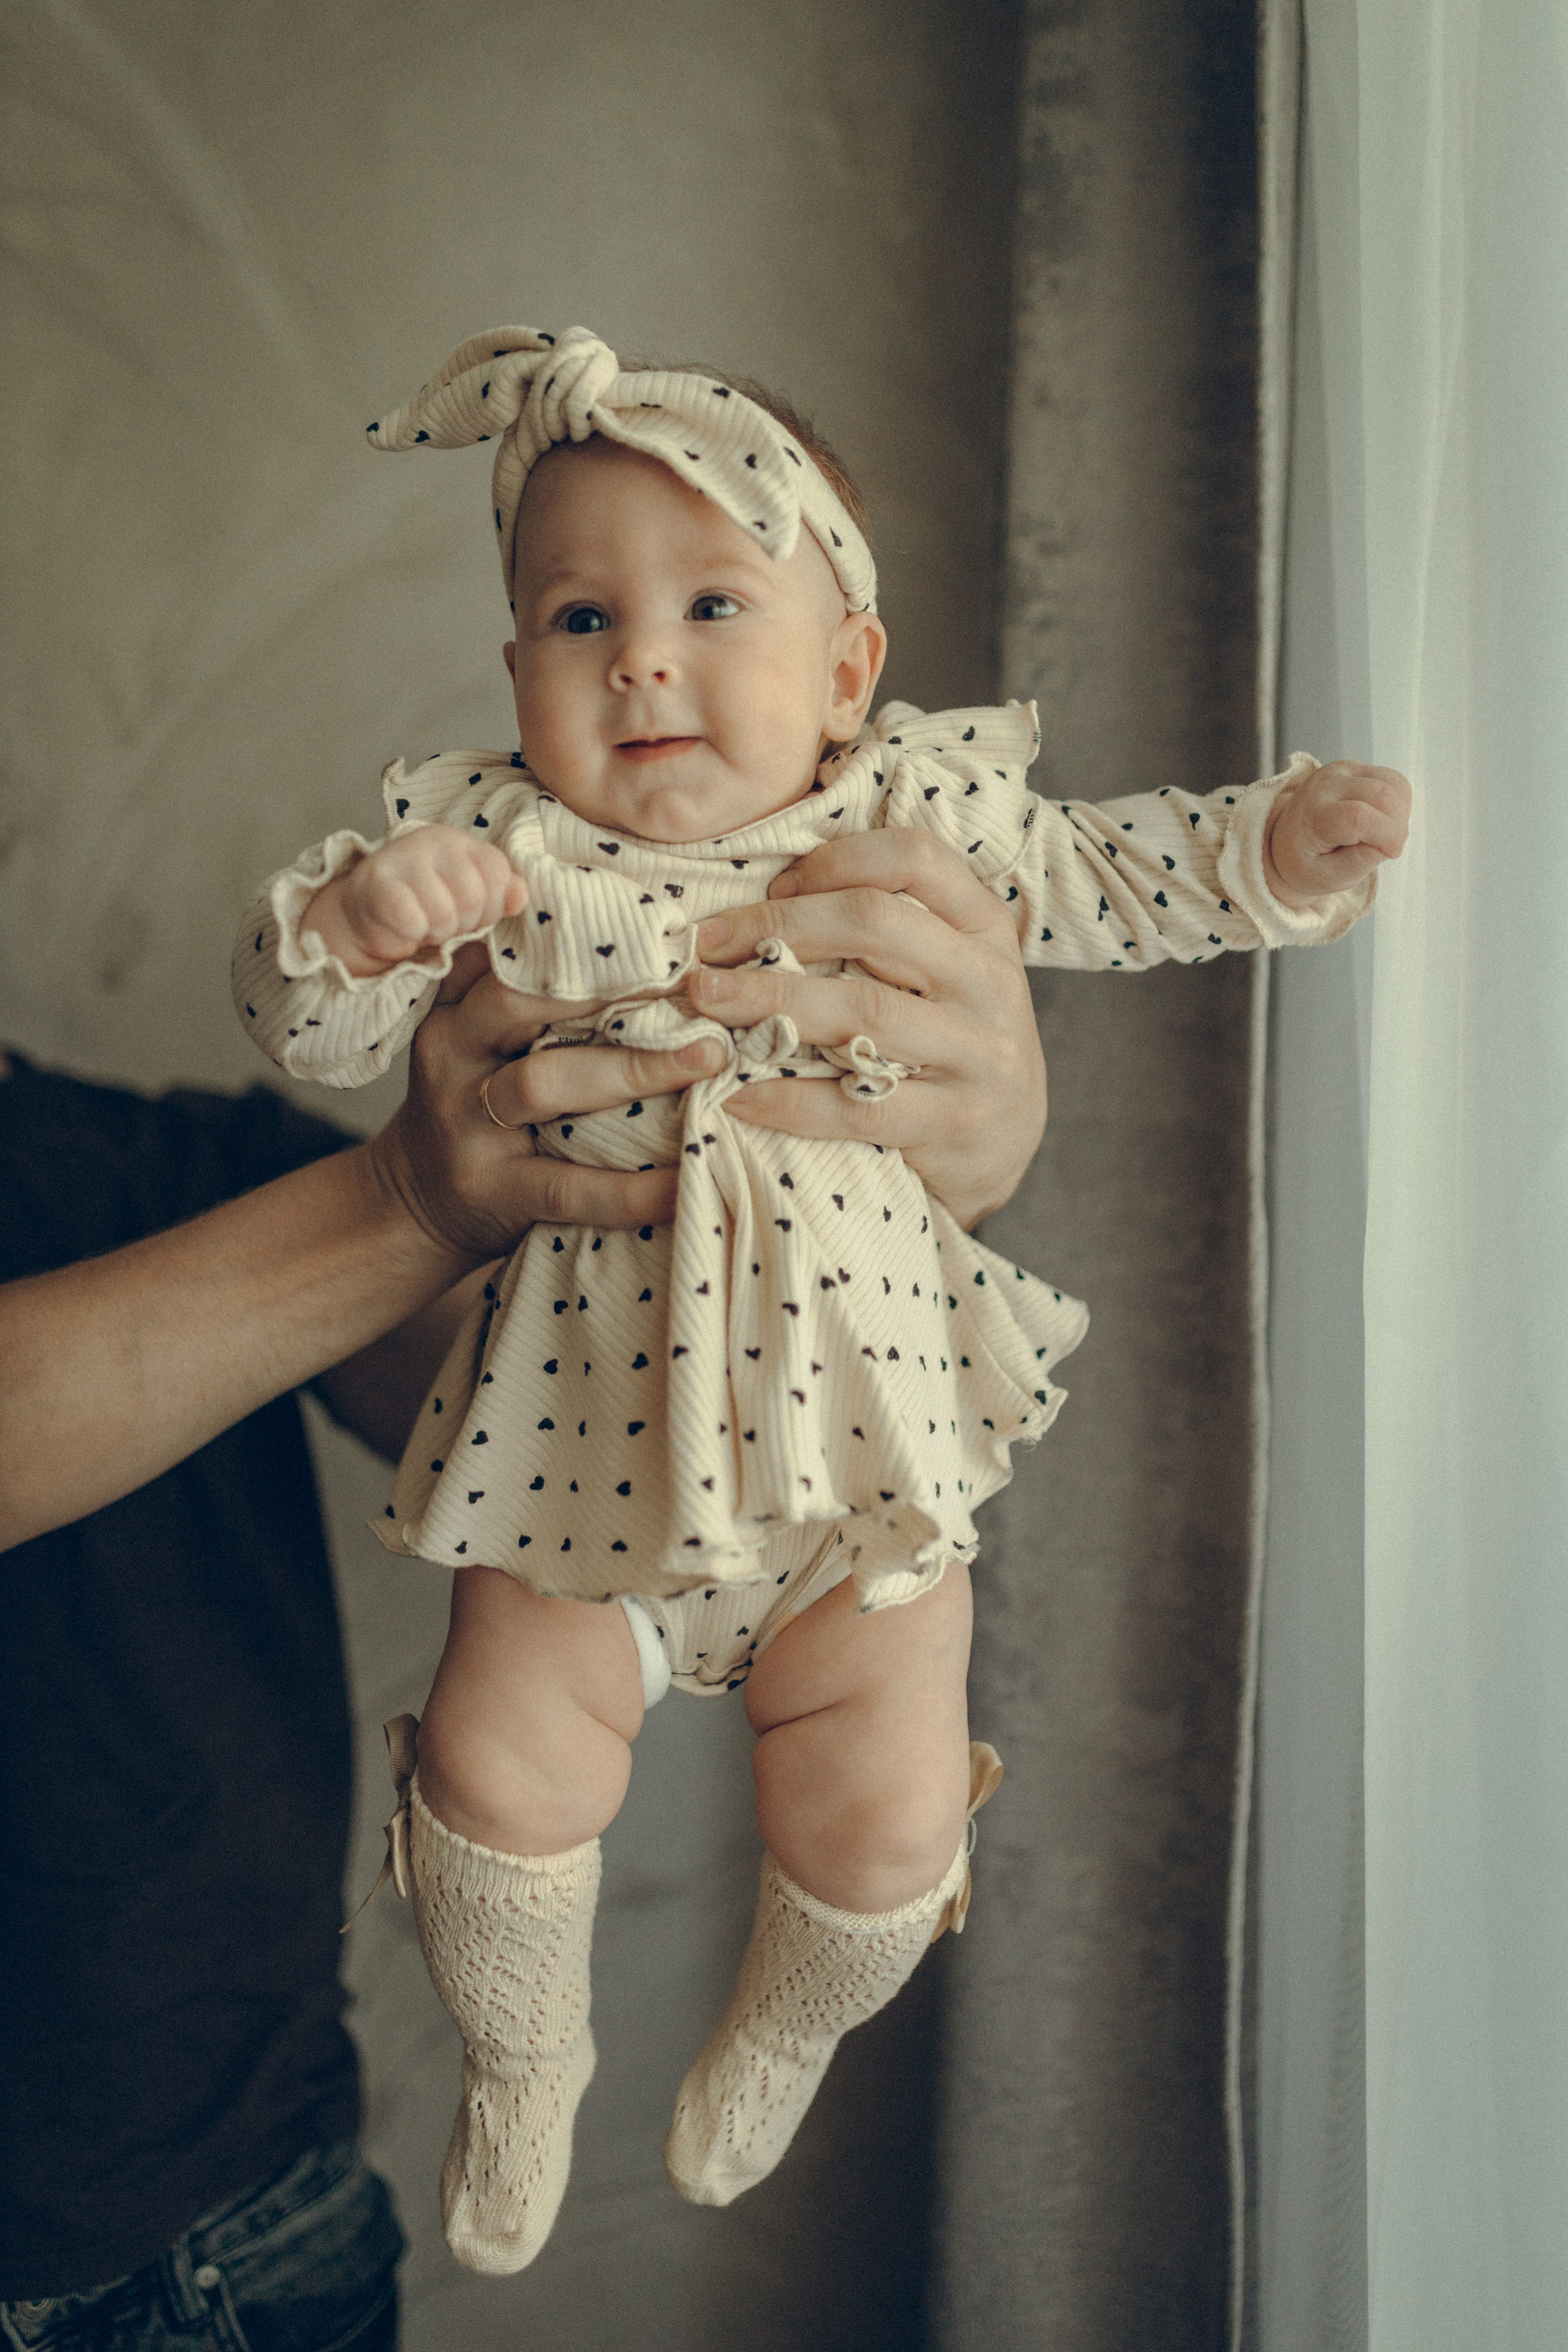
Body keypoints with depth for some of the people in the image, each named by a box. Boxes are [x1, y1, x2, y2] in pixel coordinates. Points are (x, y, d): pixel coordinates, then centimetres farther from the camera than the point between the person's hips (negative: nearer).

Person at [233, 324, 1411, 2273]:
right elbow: (304, 1026, -10)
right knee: (506, 1763, 0)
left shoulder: (926, 801, -4)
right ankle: (522, 2062, 35)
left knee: (884, 1819, 5)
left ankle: (785, 2035, 42)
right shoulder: (489, 840, -9)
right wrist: (356, 922, -31)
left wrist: (1277, 842, 0)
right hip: (594, 1430, 0)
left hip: (868, 1437, 1)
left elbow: (1098, 881, 12)